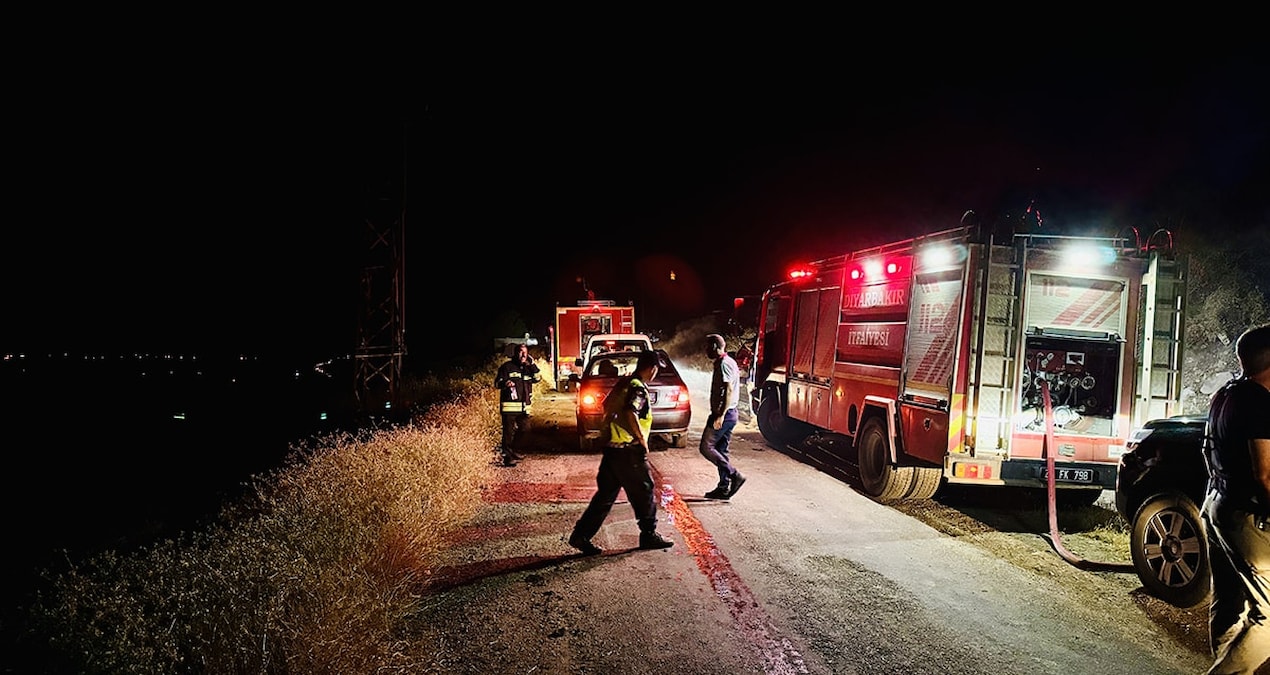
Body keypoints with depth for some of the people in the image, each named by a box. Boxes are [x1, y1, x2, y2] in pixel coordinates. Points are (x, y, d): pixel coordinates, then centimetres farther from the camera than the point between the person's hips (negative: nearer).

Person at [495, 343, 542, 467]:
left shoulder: (528, 368, 17)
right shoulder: (507, 366, -1)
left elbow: (538, 379, 6)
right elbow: (497, 383, -4)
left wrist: (532, 365, -2)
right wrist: (505, 383, -27)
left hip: (524, 407, 6)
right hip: (509, 405, -6)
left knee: (524, 429, 11)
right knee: (508, 431, -6)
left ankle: (513, 450, 28)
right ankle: (507, 457, -3)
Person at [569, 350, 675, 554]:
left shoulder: (623, 384, 12)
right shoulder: (638, 388, -15)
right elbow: (629, 413, -30)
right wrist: (643, 440, -20)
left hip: (613, 448, 9)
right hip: (630, 452, -9)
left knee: (605, 495, 12)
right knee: (644, 493, 8)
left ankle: (581, 535, 10)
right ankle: (649, 535, 20)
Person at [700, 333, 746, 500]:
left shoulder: (724, 364, -15)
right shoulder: (728, 362, 16)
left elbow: (729, 390, -23)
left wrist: (721, 415, -26)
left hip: (723, 414, -10)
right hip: (728, 414, 10)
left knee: (706, 447, -6)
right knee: (721, 451, 12)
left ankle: (734, 476, -7)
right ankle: (724, 487, 16)